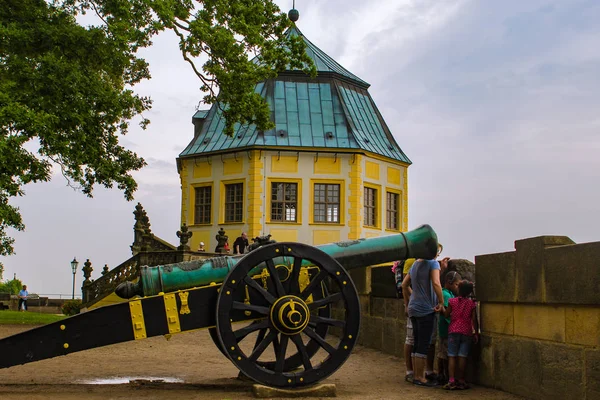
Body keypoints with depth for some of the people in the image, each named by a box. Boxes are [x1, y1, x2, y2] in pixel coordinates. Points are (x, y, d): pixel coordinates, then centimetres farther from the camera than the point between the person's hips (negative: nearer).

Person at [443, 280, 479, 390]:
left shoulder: (452, 301, -2)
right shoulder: (472, 304, -1)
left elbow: (446, 314, 1)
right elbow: (474, 319, -2)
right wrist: (476, 333, 7)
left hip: (453, 331, 0)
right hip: (466, 332, 0)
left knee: (452, 356, 1)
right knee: (462, 356, 2)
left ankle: (451, 380, -6)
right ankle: (461, 381, 6)